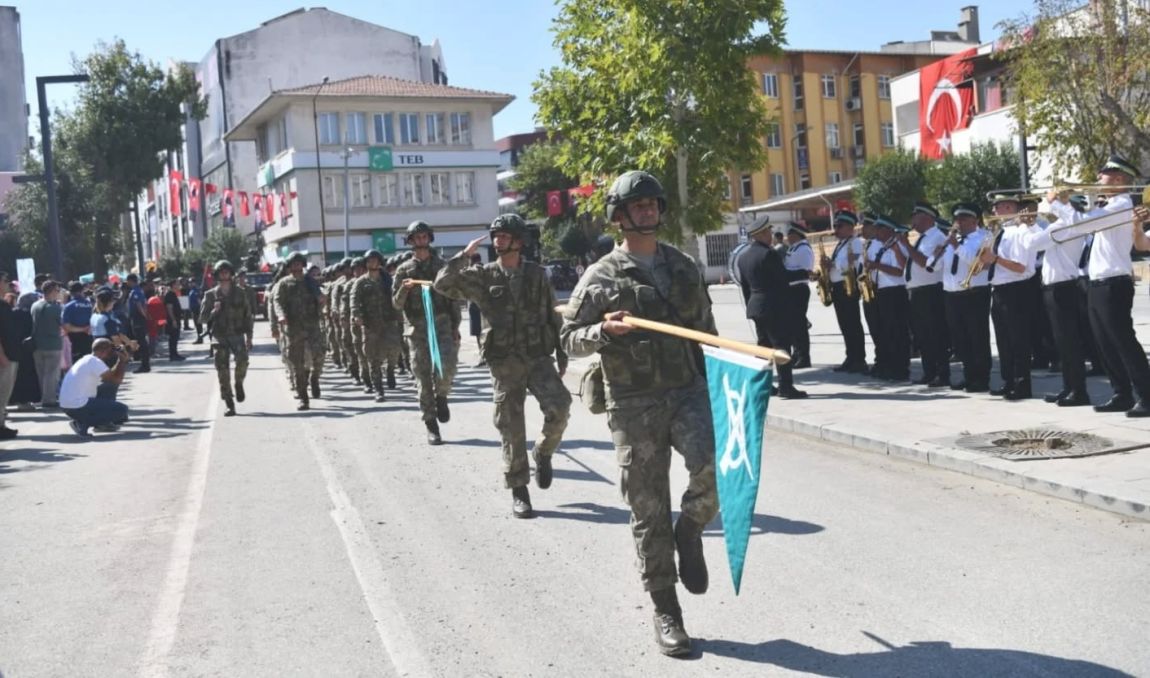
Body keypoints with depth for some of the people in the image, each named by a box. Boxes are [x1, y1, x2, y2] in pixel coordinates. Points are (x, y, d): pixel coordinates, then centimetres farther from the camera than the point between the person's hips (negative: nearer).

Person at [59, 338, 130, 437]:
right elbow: (117, 379, -13)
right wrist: (122, 360, -3)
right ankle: (83, 424, -10)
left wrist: (123, 360, 11)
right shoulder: (95, 362, -13)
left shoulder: (86, 360, 16)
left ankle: (100, 424, 14)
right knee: (122, 409, -7)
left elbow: (112, 375, 20)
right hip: (78, 407, -10)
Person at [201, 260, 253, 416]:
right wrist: (214, 311, -13)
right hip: (220, 336, 1)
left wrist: (249, 336, 3)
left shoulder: (240, 292, 8)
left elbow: (247, 315, 9)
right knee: (222, 370, -3)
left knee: (242, 359, -26)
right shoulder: (211, 295, 7)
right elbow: (203, 318, 7)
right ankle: (229, 405, 3)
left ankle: (239, 384, 4)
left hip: (237, 334, -1)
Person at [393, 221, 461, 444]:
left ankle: (441, 396, 11)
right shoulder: (404, 270, 8)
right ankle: (431, 426, 10)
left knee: (447, 366, -21)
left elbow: (453, 298, 11)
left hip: (442, 323, 0)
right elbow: (396, 304, 6)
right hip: (417, 327, 0)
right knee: (423, 378, 1)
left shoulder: (442, 266, 11)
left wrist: (455, 326, 4)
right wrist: (403, 289, -14)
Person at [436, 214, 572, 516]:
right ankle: (518, 492, 15)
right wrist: (465, 255, -12)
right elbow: (442, 284, -8)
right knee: (512, 431, 2)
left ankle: (543, 452, 10)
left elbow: (552, 316, 11)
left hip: (538, 358, 1)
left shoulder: (537, 274, 5)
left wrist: (561, 354, 10)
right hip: (504, 364, 0)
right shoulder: (483, 276, 2)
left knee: (559, 407, -20)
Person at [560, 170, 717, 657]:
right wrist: (603, 330, -19)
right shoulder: (601, 277, 1)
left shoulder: (684, 266, 13)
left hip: (688, 390, 3)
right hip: (633, 403, -2)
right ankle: (665, 611, 17)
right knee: (649, 512, 3)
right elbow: (570, 339, 1)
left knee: (716, 466, -25)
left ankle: (690, 529, 7)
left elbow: (706, 329, 20)